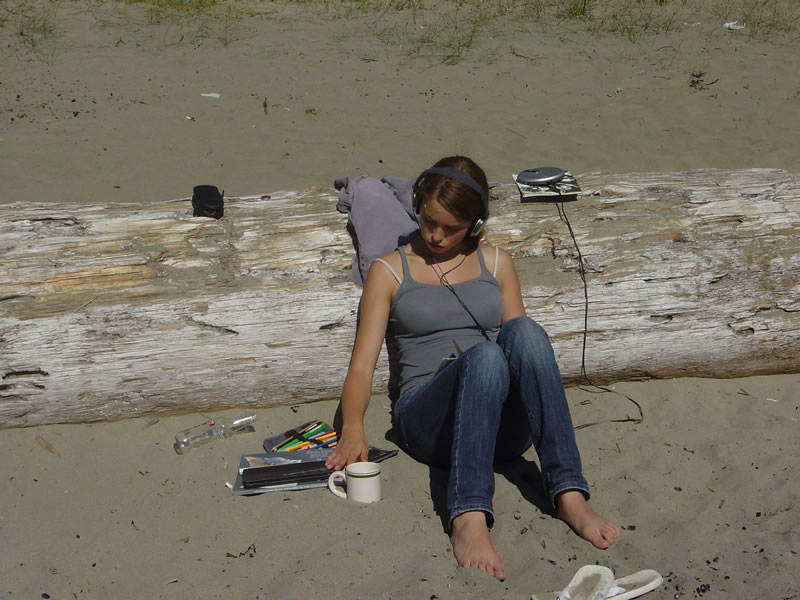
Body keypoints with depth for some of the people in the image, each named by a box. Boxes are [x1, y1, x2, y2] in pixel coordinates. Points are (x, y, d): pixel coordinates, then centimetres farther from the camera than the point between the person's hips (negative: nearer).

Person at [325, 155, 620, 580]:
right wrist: (352, 426, -17)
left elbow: (522, 347, 15)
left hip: (502, 424, 2)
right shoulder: (389, 271, 10)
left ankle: (569, 495, -38)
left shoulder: (496, 264, 18)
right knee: (484, 354, -35)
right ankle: (468, 519, -50)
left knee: (523, 331, -30)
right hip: (429, 424, -2)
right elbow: (362, 365, 2)